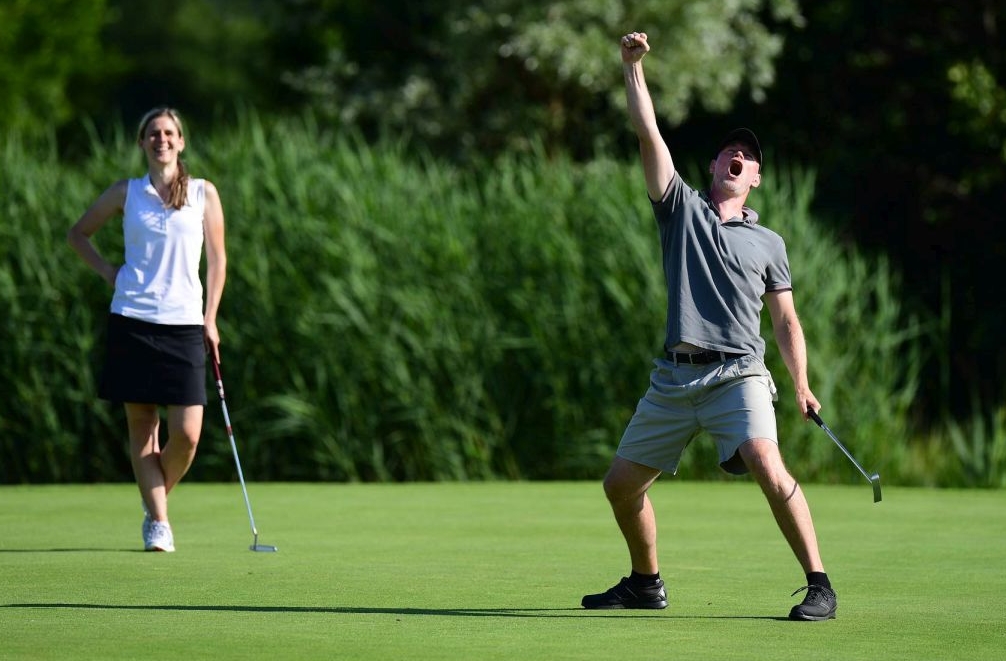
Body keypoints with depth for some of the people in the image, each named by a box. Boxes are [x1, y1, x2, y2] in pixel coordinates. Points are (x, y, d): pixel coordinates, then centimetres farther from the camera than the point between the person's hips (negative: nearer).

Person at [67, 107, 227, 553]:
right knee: (141, 426, -2)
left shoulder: (204, 193, 7)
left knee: (187, 433, -8)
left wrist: (210, 319, 5)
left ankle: (155, 503, 17)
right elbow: (78, 233, 20)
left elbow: (216, 259, 11)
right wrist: (106, 270, 5)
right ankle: (158, 521, 4)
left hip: (184, 324, 0)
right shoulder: (125, 194, 7)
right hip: (132, 319, 0)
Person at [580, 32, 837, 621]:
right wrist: (634, 67, -3)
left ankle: (820, 586, -22)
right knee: (622, 483, 7)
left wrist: (802, 385, 1)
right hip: (674, 375, 3)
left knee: (768, 467, -26)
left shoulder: (768, 243, 13)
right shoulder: (682, 208, 14)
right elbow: (649, 134, 5)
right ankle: (647, 584, 30)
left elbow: (787, 320, 13)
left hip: (738, 374, -3)